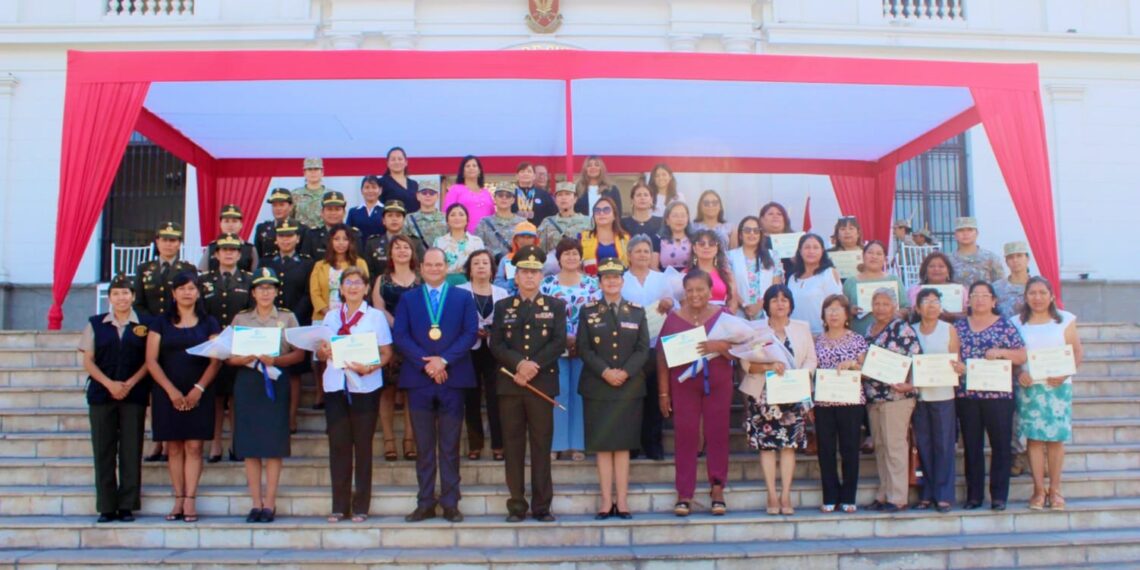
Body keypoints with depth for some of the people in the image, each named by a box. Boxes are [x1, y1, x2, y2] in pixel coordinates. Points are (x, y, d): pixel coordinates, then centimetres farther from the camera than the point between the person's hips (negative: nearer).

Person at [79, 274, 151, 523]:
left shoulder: (144, 325, 6)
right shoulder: (96, 324, 9)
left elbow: (149, 361, 3)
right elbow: (88, 361, 5)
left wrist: (129, 384, -10)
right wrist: (109, 384, -9)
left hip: (134, 395, -1)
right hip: (101, 394, 1)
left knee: (131, 450, -1)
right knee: (103, 451, 1)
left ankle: (127, 505, 5)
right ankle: (107, 507, 8)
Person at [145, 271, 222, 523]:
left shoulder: (209, 323, 7)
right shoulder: (160, 323, 8)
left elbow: (216, 360, 0)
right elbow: (151, 361, 1)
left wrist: (198, 389, -12)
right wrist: (172, 391, -11)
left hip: (199, 394, -1)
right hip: (167, 393, 1)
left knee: (194, 446, -5)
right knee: (174, 447, 2)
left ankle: (190, 501, -3)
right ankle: (178, 500, 7)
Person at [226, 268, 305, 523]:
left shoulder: (287, 317, 9)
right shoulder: (240, 318, 11)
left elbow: (299, 353, 2)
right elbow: (228, 356, 6)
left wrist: (276, 360, -15)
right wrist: (248, 358, -14)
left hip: (276, 383, -1)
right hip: (247, 382, 1)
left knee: (274, 444, -3)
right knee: (250, 445, 1)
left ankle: (269, 503, 3)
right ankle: (256, 503, 8)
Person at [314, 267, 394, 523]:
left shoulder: (376, 316, 6)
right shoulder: (331, 316, 15)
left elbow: (387, 353, 1)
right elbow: (320, 353, 16)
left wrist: (370, 367, -18)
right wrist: (323, 352, -8)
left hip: (365, 386, -2)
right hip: (335, 386, 3)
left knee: (363, 445, 0)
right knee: (338, 445, 2)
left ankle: (361, 506, 7)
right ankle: (339, 505, 8)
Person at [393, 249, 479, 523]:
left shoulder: (463, 298, 9)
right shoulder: (408, 299, 11)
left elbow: (471, 333, -2)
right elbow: (400, 335, 1)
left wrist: (444, 360, -13)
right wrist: (425, 363, -12)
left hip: (452, 378, -1)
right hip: (418, 379, 1)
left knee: (450, 446, 3)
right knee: (424, 446, 5)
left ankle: (450, 503, 9)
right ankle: (425, 503, 11)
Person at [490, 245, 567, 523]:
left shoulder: (556, 306, 9)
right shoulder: (502, 306, 11)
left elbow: (559, 343, -3)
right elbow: (495, 345, 1)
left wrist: (534, 366, -14)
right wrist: (519, 364, -15)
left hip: (543, 383, -1)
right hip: (509, 383, 1)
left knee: (541, 445, 1)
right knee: (513, 445, 3)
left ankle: (542, 505, 7)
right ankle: (517, 505, 9)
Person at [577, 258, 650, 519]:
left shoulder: (637, 311, 8)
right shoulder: (587, 311, 6)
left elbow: (643, 348, 2)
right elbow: (584, 349, -1)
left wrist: (625, 372, -13)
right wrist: (605, 372, -14)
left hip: (629, 386, 1)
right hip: (597, 387, 0)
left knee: (623, 444, 2)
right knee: (603, 444, 1)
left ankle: (622, 500, 6)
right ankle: (607, 500, 5)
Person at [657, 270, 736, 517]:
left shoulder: (723, 315, 4)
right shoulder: (674, 318, 3)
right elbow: (662, 357, 3)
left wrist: (719, 346, -19)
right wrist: (663, 392, 0)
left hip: (718, 385, 1)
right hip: (683, 385, 0)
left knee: (717, 434, 2)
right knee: (685, 436, -1)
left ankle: (718, 490, 12)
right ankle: (684, 494, 5)